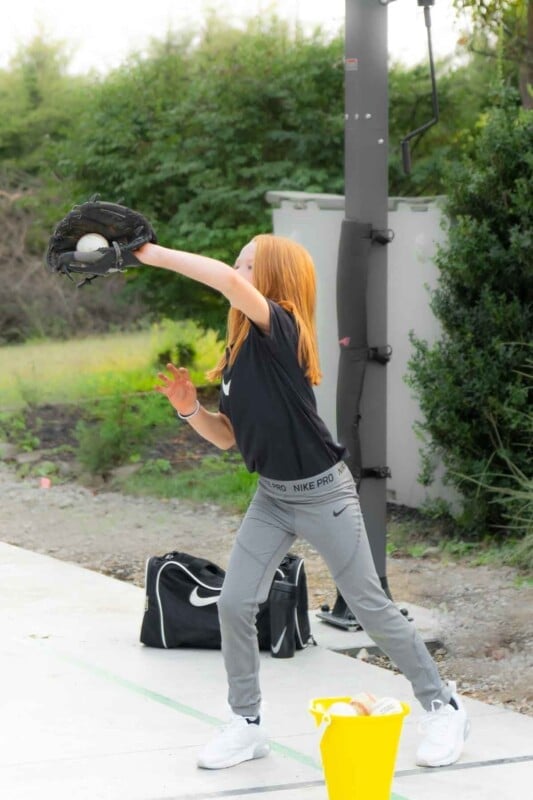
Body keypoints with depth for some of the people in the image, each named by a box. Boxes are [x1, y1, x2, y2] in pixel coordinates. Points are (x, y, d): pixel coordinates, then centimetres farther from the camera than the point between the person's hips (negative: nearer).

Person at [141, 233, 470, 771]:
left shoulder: (280, 330, -20)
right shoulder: (238, 351, 5)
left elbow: (228, 281, -39)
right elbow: (227, 436, 10)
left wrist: (156, 255, -32)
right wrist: (189, 408, -8)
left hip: (322, 493, -7)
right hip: (272, 495, 7)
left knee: (371, 608, 3)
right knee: (234, 604, -2)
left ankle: (443, 707, 19)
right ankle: (247, 725, 12)